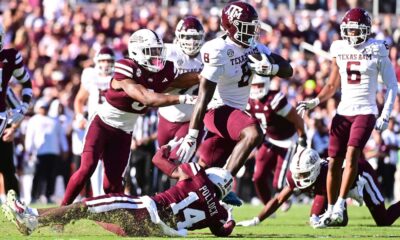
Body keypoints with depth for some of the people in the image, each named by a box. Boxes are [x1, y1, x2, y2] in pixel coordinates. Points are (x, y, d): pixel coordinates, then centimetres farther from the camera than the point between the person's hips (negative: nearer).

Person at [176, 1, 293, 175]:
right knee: (253, 134, -32)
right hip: (219, 110, -8)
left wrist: (270, 68, -19)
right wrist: (191, 137, -22)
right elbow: (203, 98, -21)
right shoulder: (218, 51, -19)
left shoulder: (254, 48, 5)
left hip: (236, 112, 8)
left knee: (206, 168, 12)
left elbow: (288, 70, 6)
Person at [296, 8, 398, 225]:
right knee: (333, 162, 1)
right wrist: (315, 101, 2)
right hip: (343, 112, 4)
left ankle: (340, 206, -21)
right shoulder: (340, 50, 7)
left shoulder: (377, 50, -4)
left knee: (352, 154, -22)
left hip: (365, 112, -4)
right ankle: (331, 210, 12)